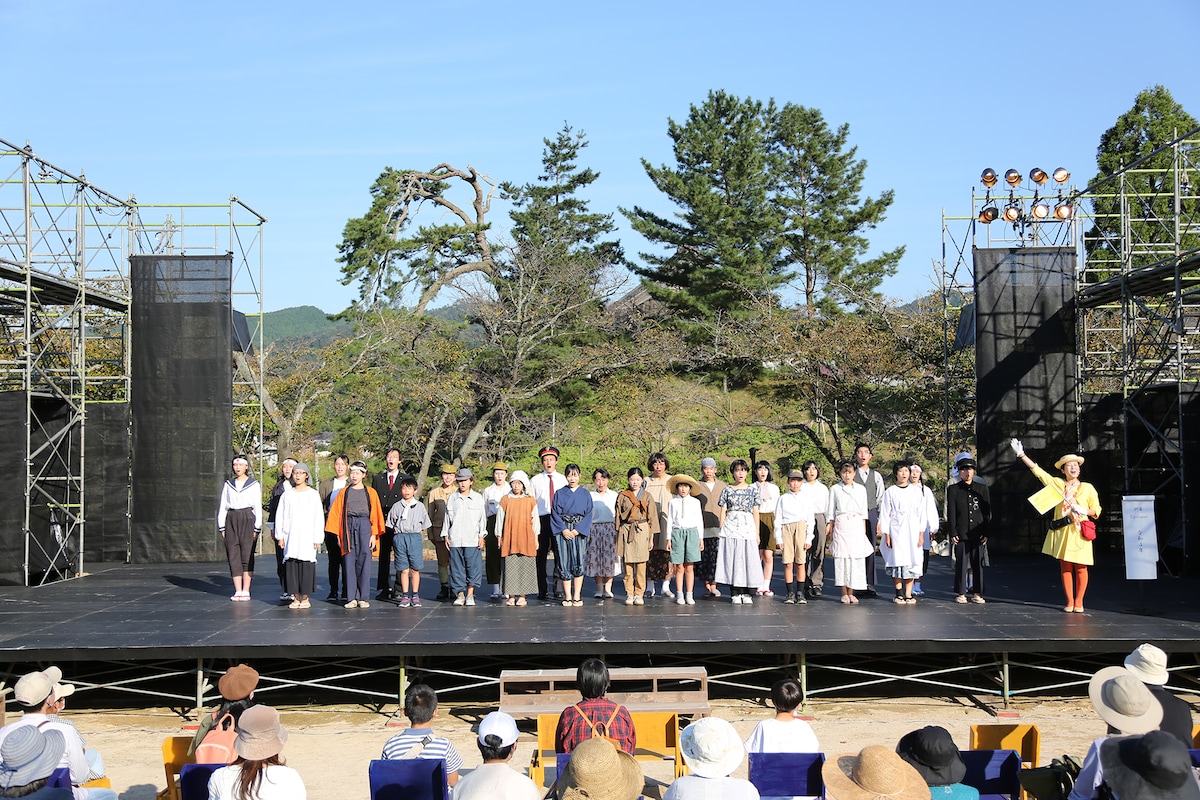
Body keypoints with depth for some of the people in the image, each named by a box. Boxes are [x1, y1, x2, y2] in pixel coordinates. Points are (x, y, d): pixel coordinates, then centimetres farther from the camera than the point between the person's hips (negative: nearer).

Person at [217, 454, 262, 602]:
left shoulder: (254, 484, 6)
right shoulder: (228, 484, 14)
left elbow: (257, 507, 4)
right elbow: (222, 506, 13)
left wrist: (257, 528, -3)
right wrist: (222, 527, 5)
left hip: (247, 519, -3)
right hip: (231, 519, 3)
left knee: (247, 555, -5)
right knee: (233, 556, -1)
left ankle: (246, 591, -1)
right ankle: (238, 591, 2)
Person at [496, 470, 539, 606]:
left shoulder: (530, 500, 5)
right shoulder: (505, 500, 6)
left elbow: (535, 520, 8)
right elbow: (500, 519, 9)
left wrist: (536, 538, 5)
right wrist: (499, 538, 5)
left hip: (526, 539, 0)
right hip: (509, 539, 0)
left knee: (525, 568, -1)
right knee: (510, 567, -2)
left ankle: (522, 596, 6)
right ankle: (511, 596, 4)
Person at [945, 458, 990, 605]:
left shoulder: (982, 488, 12)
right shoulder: (953, 489, 7)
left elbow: (987, 512, 10)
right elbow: (951, 513, 3)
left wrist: (986, 532, 2)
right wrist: (952, 533, -5)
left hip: (978, 534, 1)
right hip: (961, 534, -1)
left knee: (978, 563, 3)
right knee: (961, 563, 0)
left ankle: (978, 593, 11)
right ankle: (960, 593, 8)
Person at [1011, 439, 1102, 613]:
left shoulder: (1088, 488, 7)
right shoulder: (1057, 484, 9)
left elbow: (1097, 509, 10)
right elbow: (1037, 471, 3)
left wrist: (1084, 510, -11)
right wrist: (1021, 454, -4)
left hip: (1080, 532, -1)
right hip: (1062, 531, 1)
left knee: (1080, 568, -1)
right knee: (1065, 567, 4)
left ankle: (1078, 602, 8)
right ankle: (1069, 602, 11)